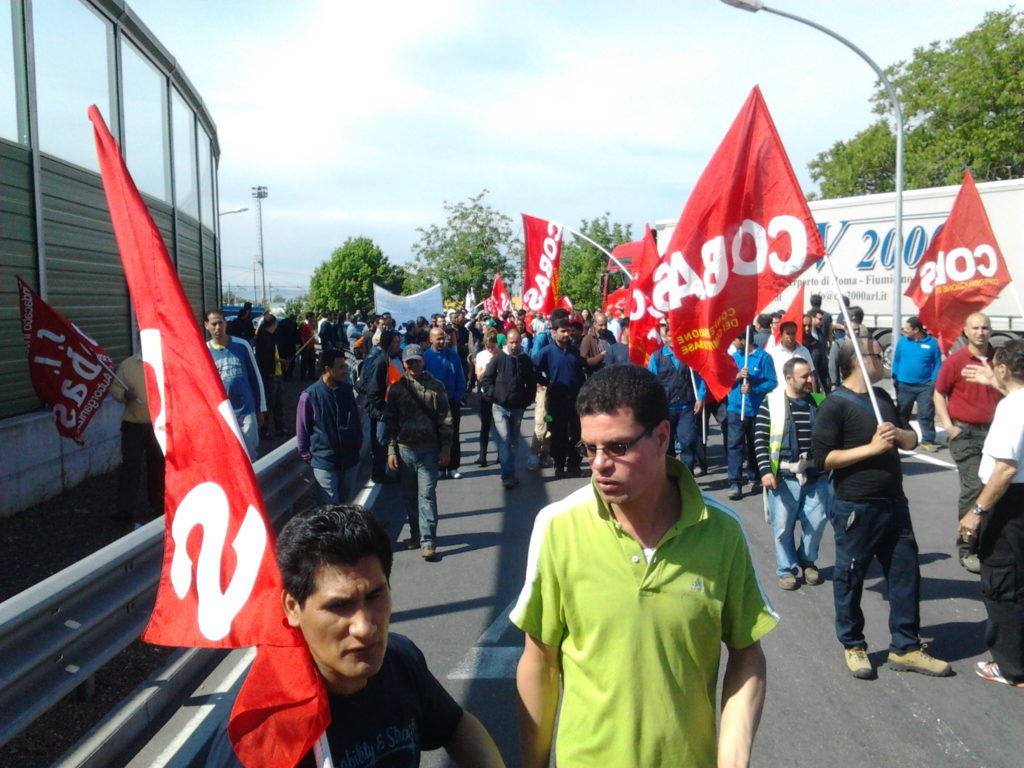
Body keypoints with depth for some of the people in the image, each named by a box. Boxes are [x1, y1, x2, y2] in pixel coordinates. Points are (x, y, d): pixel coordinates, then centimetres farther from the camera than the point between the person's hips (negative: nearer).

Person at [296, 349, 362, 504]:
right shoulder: (310, 395, -13)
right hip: (325, 463, -5)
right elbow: (302, 430, -5)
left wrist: (358, 444, 14)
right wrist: (308, 456, 0)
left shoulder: (347, 390, 2)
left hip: (349, 459, 5)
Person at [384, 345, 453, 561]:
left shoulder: (435, 387, -1)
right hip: (404, 449, 3)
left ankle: (428, 542, -4)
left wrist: (446, 448, -4)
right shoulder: (397, 388, 5)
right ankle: (416, 534, 27)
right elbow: (390, 421, 7)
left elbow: (445, 419, 0)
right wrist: (391, 450, 1)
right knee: (410, 496, 13)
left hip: (429, 449, -3)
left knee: (427, 495, -5)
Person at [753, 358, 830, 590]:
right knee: (783, 525, 3)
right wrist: (765, 470, -12)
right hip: (783, 476, -3)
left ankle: (808, 560, 30)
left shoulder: (818, 402, 6)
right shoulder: (771, 403, -4)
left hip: (815, 475, 3)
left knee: (817, 520, 5)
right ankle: (786, 569, 21)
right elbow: (760, 439, -5)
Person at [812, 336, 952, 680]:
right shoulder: (835, 404, -11)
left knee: (906, 575, 11)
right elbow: (823, 458, -17)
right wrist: (871, 447, -20)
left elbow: (912, 440, 16)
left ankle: (905, 647, 25)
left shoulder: (882, 397, 12)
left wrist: (897, 433, -6)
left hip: (894, 504, 7)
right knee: (850, 579, 7)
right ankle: (853, 646, 25)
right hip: (855, 508, -7)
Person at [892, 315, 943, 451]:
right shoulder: (902, 341, 0)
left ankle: (927, 441, 4)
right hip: (904, 385, 2)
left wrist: (934, 380, -6)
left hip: (925, 385, -2)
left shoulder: (932, 342, -4)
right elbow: (896, 360, 9)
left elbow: (937, 363, 1)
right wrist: (895, 377, 3)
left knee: (926, 414, -2)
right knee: (902, 413, 12)